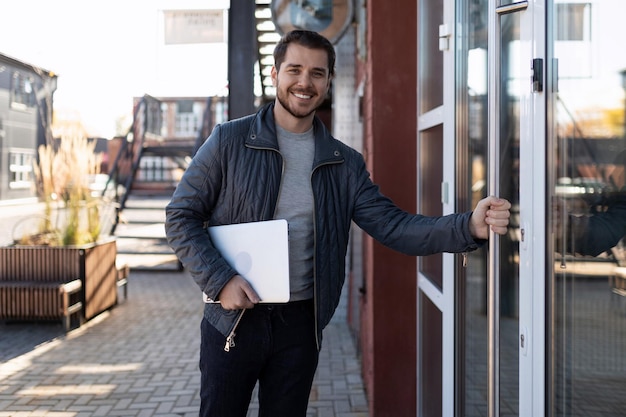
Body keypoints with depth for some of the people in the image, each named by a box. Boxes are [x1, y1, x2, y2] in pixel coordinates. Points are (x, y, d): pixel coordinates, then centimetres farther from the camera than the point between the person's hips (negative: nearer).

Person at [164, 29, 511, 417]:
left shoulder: (346, 165, 4)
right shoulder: (230, 141, -5)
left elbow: (393, 225, -5)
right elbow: (181, 216, -4)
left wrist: (470, 226, -19)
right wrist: (220, 279, -17)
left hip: (300, 326, 3)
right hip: (233, 321, -2)